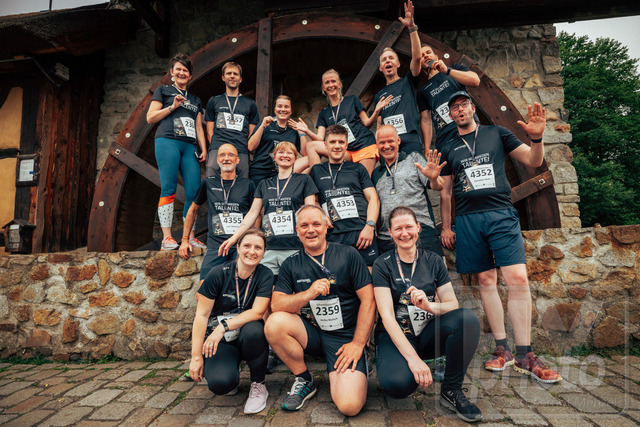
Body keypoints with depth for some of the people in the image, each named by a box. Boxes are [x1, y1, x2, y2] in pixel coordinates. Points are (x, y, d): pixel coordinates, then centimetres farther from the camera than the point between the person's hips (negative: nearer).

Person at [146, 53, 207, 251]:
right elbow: (150, 117, 7)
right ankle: (167, 238, -11)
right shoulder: (163, 91, 15)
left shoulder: (195, 100, 27)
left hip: (190, 146, 4)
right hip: (167, 141, -4)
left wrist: (204, 149, 8)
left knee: (194, 191, -6)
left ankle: (190, 236, 1)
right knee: (168, 188, -11)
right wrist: (172, 106, -3)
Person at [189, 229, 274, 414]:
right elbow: (202, 315, -9)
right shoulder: (219, 273, -10)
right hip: (219, 339, 0)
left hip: (247, 337, 1)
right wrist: (196, 357, -11)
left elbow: (257, 312, -16)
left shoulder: (265, 275, -8)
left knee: (253, 330, -35)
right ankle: (232, 374, 12)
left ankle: (258, 383, -8)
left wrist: (223, 326, -25)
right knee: (219, 383, -28)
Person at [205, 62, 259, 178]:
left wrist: (245, 149, 0)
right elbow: (210, 131, 16)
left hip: (241, 152, 0)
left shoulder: (250, 104, 21)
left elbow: (252, 134, 16)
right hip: (217, 150, 0)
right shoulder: (214, 101, 21)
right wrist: (217, 146, 0)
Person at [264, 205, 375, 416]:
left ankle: (337, 373, 15)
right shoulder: (291, 264, 4)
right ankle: (304, 380, -1)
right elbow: (276, 305, -7)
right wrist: (308, 294, -24)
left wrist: (358, 344, -9)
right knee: (274, 323, -26)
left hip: (345, 337, -3)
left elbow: (368, 300, -4)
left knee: (349, 405, -22)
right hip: (310, 333, 3)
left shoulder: (348, 255, -3)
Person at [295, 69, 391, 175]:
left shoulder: (352, 100, 12)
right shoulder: (324, 113, 17)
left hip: (365, 146, -2)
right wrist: (307, 131, -13)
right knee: (312, 146, -16)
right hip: (346, 151, 2)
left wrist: (376, 111, -10)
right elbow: (320, 139, 6)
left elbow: (367, 123, 10)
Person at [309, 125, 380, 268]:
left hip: (362, 231, 0)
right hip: (333, 235, 0)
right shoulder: (316, 170, 19)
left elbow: (373, 199, 10)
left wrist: (370, 226, -6)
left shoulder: (357, 169, 18)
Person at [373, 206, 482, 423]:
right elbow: (386, 315, -15)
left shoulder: (434, 261, 3)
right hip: (395, 337, -3)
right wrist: (412, 357, -26)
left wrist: (428, 305, -25)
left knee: (468, 319, -26)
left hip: (427, 333, 3)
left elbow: (453, 304, -1)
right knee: (397, 383, -34)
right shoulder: (382, 264, -6)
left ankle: (451, 390, -8)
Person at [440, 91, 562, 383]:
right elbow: (446, 191, 17)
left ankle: (524, 355, -2)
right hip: (467, 219, 2)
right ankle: (502, 349, 12)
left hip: (501, 214, -1)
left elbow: (534, 161, 10)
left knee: (518, 279, -12)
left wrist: (536, 138, -10)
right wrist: (446, 227, 12)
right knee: (486, 281, 2)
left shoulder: (496, 134, 12)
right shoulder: (449, 149, 16)